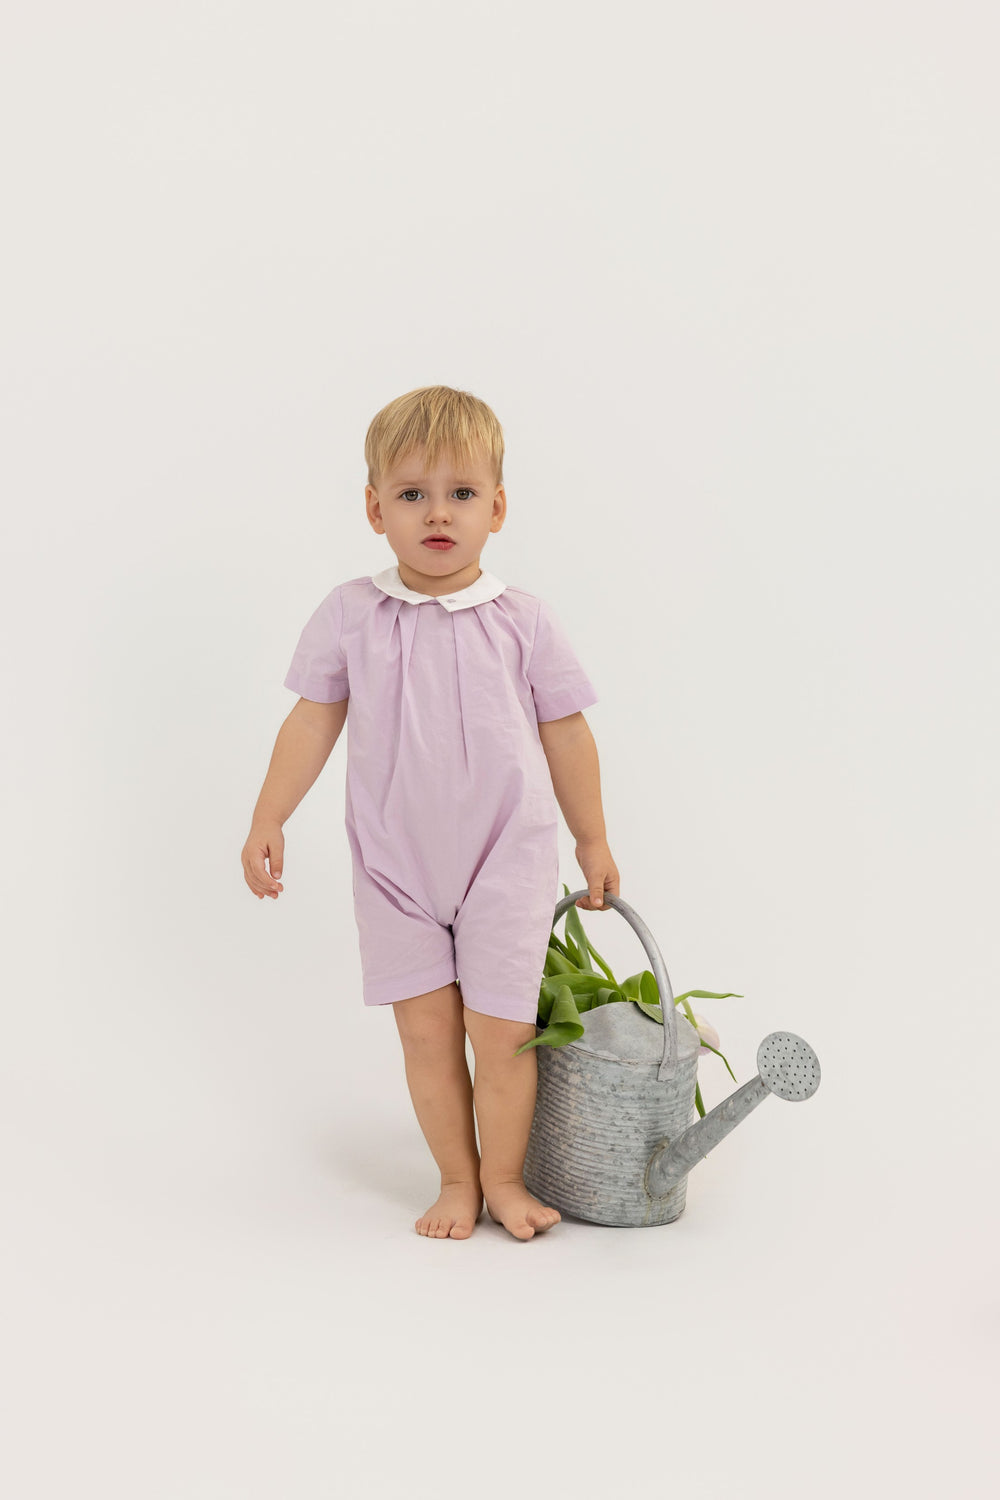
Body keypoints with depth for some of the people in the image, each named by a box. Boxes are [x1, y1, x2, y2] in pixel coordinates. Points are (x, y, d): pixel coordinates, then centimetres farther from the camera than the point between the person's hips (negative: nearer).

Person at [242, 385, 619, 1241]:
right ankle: (458, 1181, 21)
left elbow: (566, 735, 4)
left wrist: (593, 842, 9)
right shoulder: (349, 615, -2)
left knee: (500, 1027, 1)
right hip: (396, 863, 1)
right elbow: (313, 722, 4)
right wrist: (268, 821, 1)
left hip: (506, 857, -1)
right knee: (425, 1027, 4)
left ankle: (505, 1179, 21)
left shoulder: (523, 621, -3)